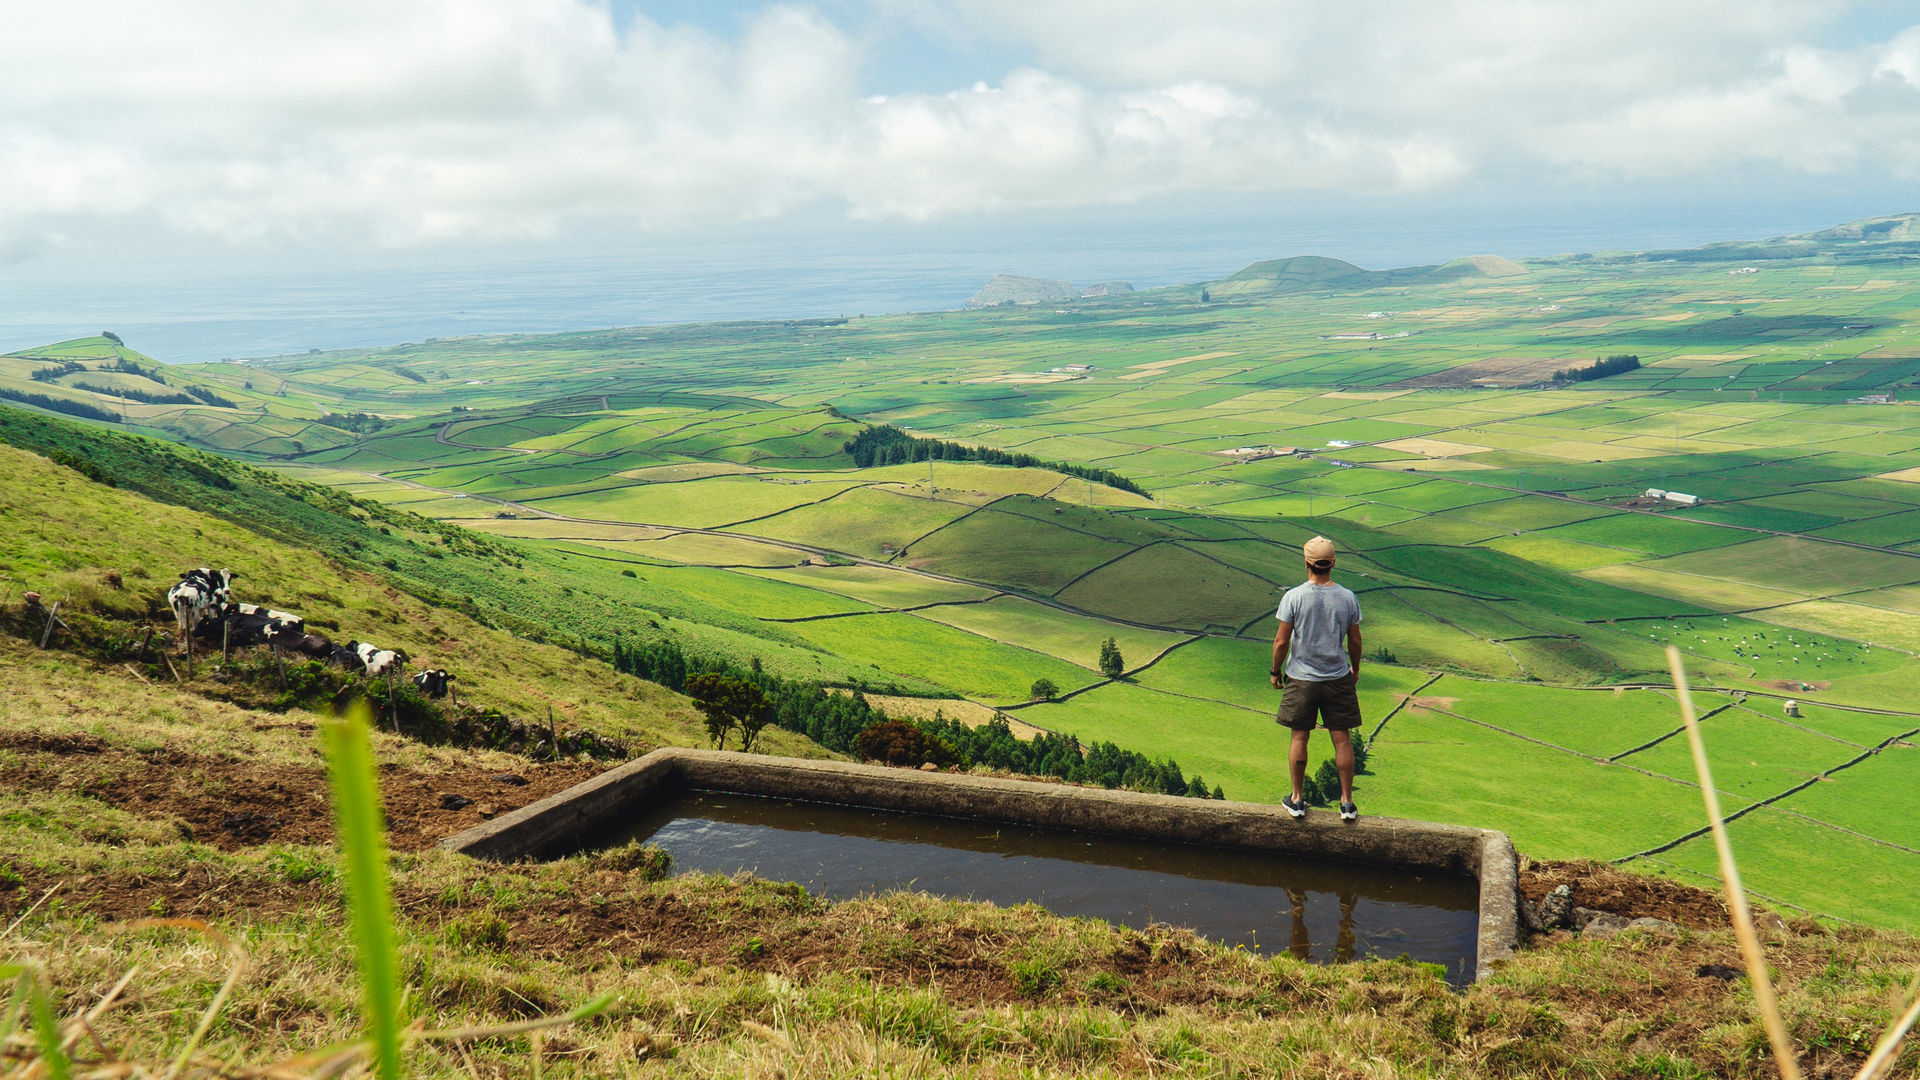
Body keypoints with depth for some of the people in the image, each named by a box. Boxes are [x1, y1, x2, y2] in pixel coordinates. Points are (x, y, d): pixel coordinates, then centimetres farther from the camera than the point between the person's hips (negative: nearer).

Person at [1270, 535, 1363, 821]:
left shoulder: (1294, 597, -12)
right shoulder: (1348, 598, -5)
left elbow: (1281, 641, -9)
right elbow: (1355, 641, 4)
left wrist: (1276, 672, 5)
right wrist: (1355, 669, 21)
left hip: (1300, 678, -1)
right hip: (1338, 678, 2)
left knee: (1299, 738, 10)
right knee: (1342, 740, 8)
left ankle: (1297, 799, 18)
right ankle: (1347, 802, 14)